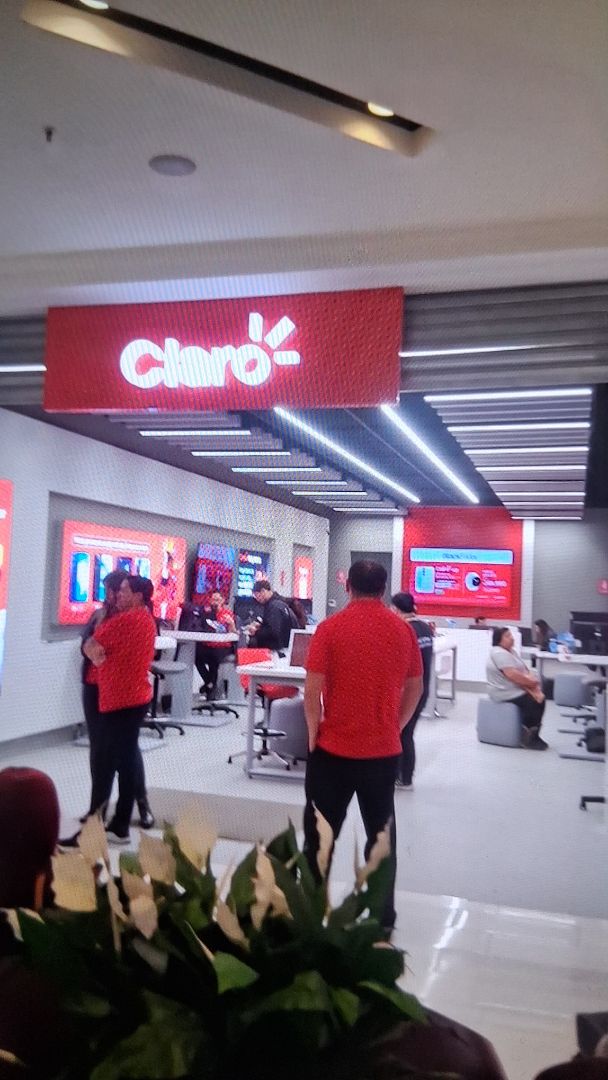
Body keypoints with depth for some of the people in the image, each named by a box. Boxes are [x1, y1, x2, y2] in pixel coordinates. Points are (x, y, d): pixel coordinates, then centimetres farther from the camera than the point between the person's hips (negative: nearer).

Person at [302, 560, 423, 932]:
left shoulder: (331, 627, -10)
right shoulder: (403, 630, 0)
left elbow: (313, 689, -11)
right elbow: (414, 688, 7)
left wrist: (314, 734, 1)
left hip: (335, 748, -3)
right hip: (384, 750, 3)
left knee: (321, 835, 10)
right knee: (381, 834, 15)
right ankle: (383, 917, 22)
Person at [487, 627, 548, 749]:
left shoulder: (510, 651, 13)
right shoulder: (499, 653, -19)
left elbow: (525, 669, 10)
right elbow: (513, 675, -26)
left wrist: (533, 681, -9)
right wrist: (531, 682, -15)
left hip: (516, 689, 10)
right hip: (505, 693, -10)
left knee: (540, 699, -1)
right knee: (532, 703, -18)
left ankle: (533, 735, 6)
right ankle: (527, 737, -3)